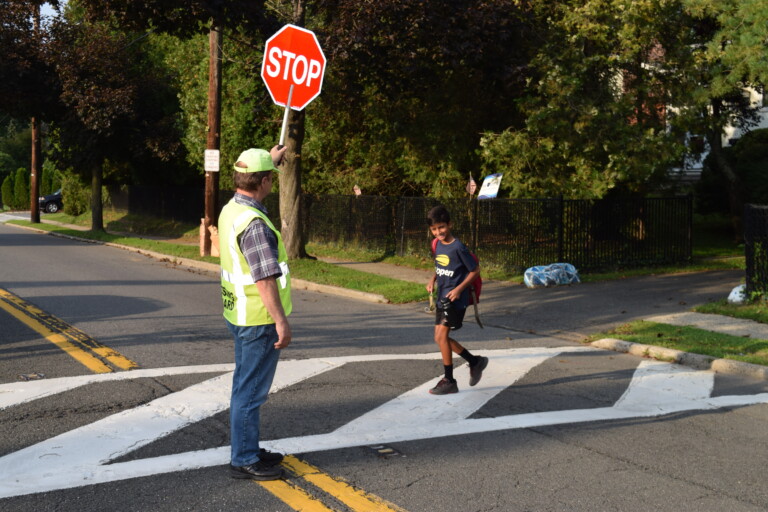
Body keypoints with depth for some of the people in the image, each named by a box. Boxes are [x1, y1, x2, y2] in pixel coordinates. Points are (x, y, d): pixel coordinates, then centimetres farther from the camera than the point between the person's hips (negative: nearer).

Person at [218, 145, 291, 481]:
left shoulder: (231, 209, 6)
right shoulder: (254, 223, -24)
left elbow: (251, 189, 32)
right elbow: (265, 279, -26)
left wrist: (270, 160, 39)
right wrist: (281, 321, -22)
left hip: (240, 315, 10)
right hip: (259, 319, -10)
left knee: (246, 386, 19)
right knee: (250, 390, -1)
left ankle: (247, 450, 31)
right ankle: (244, 460, 8)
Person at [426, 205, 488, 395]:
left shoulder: (458, 247, -17)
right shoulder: (438, 245, 5)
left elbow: (475, 270, -11)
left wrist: (459, 288, -20)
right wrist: (433, 280, 3)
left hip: (455, 299, -8)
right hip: (442, 298, 8)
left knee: (441, 336, -11)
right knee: (441, 338, 11)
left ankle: (449, 381, 1)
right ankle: (475, 362, 28)